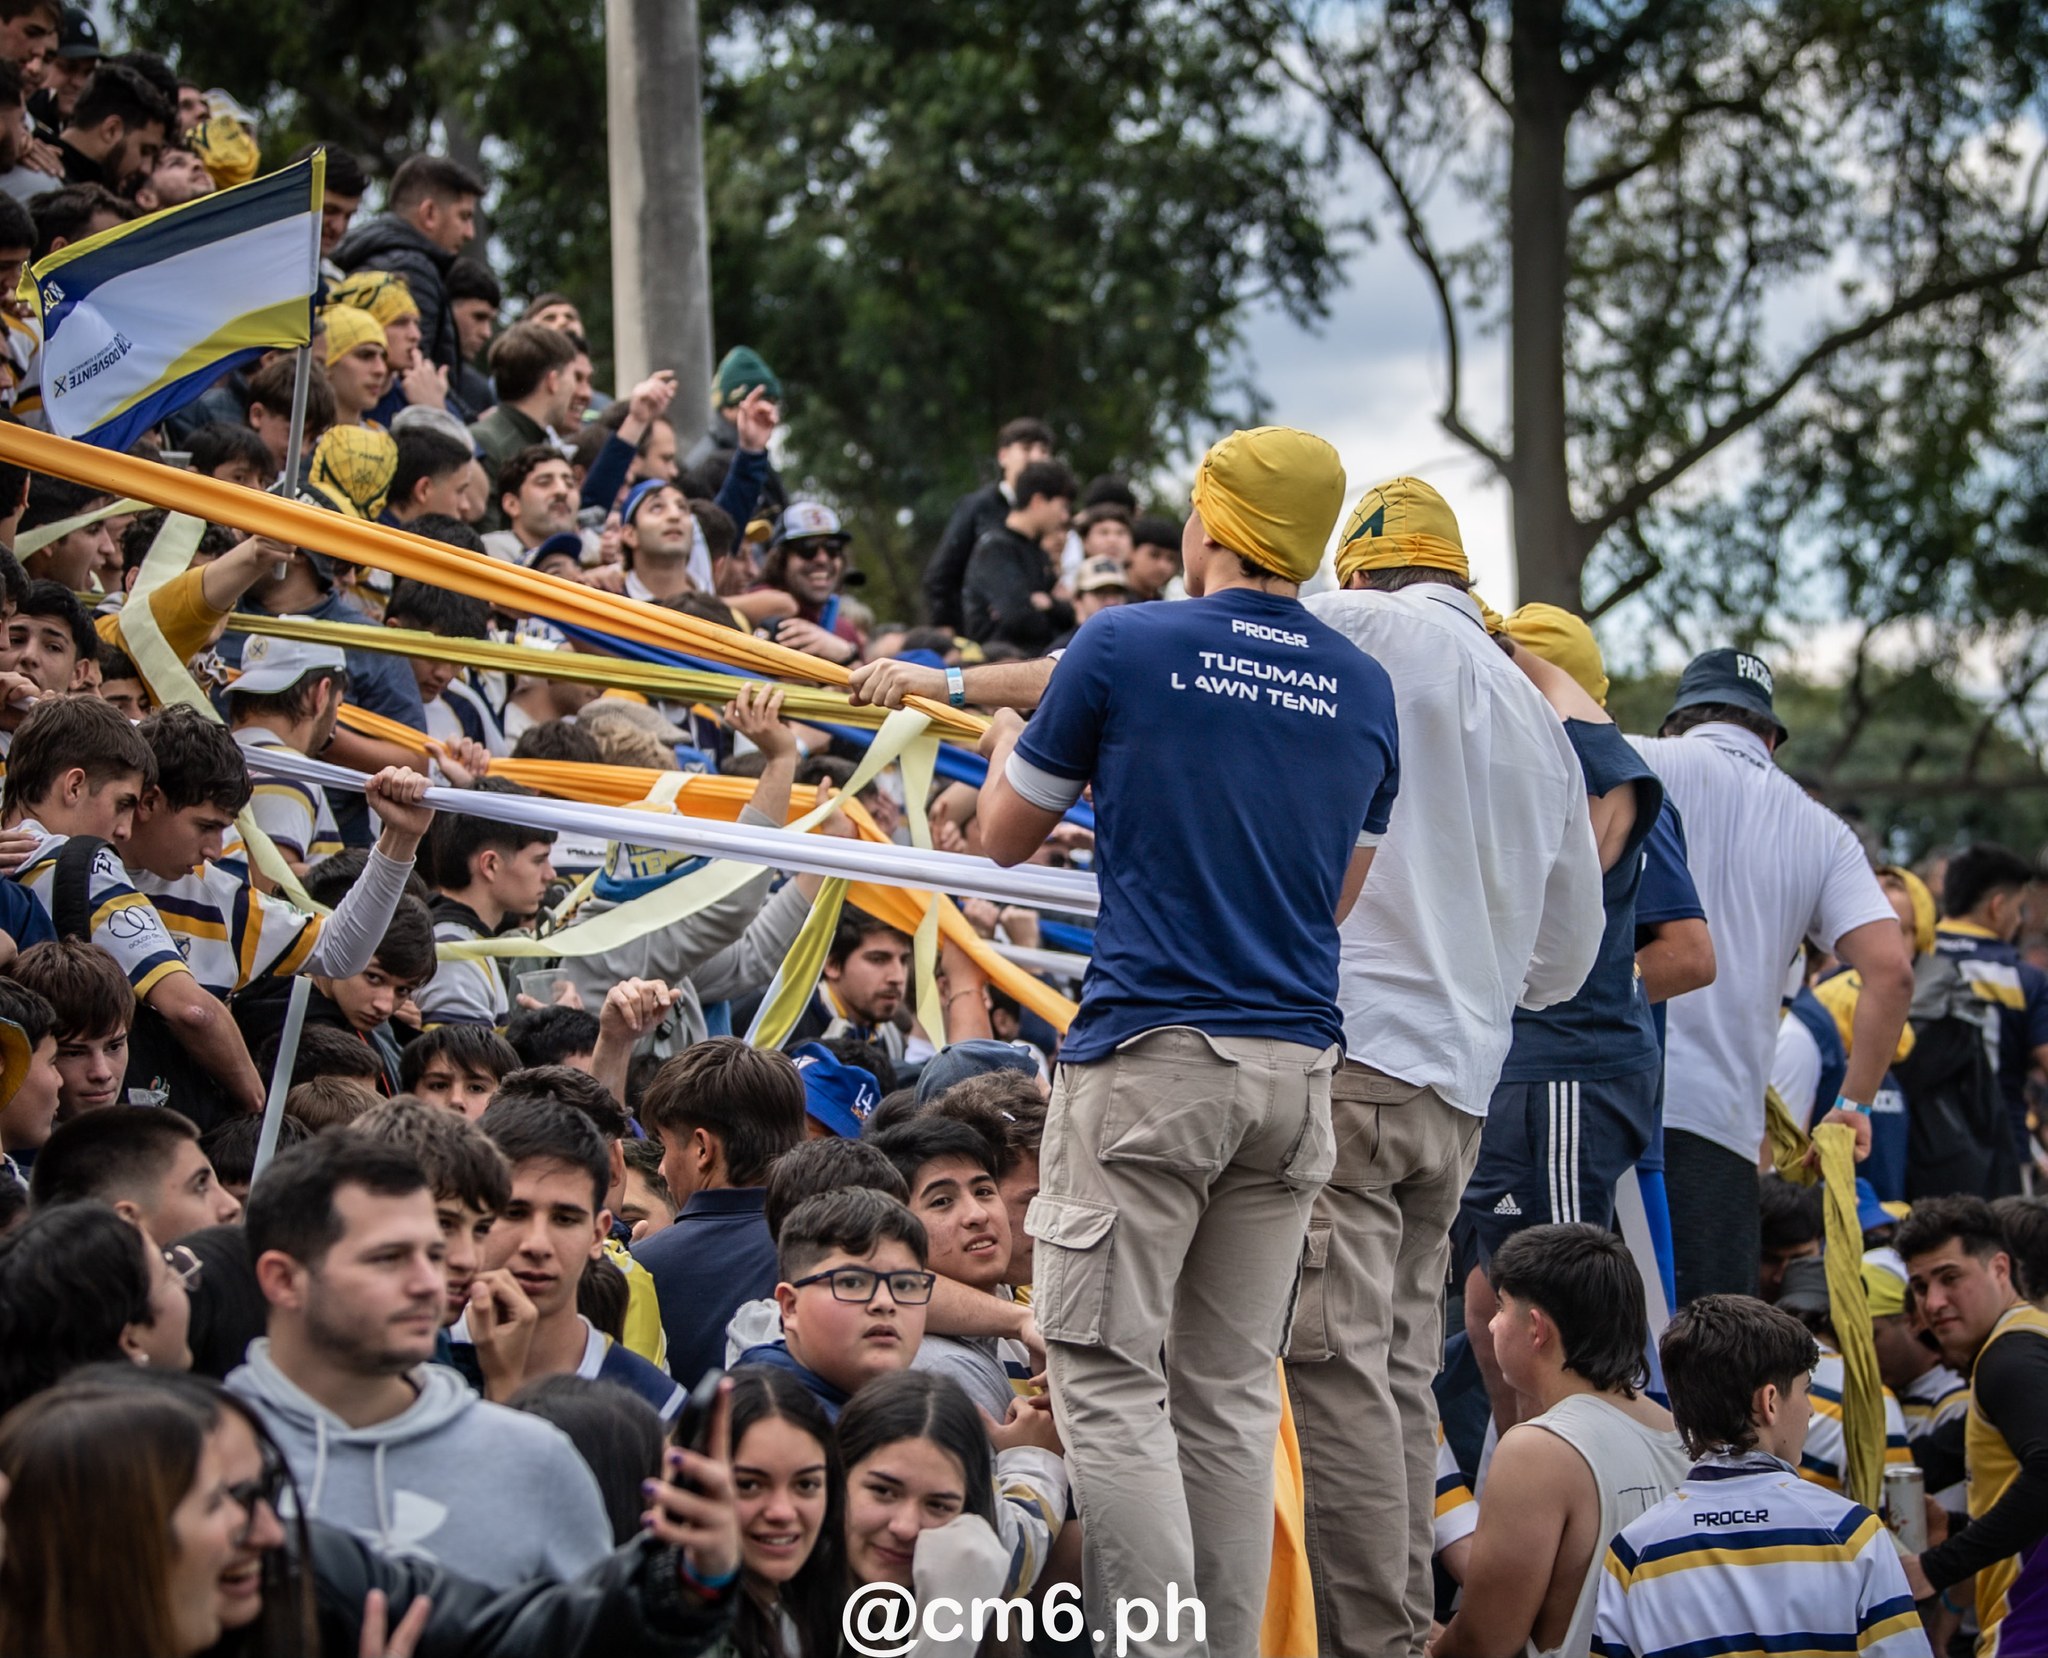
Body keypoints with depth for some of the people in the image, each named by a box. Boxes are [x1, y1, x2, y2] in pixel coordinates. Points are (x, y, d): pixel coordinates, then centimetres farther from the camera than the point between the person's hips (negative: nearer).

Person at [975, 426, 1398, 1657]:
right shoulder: (1366, 689, 10)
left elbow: (1005, 837, 9)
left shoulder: (1127, 647, -3)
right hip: (1299, 1060, 5)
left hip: (1152, 1055, -5)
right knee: (1233, 1392, 9)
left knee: (1111, 1376, -4)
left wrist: (1006, 746, 31)